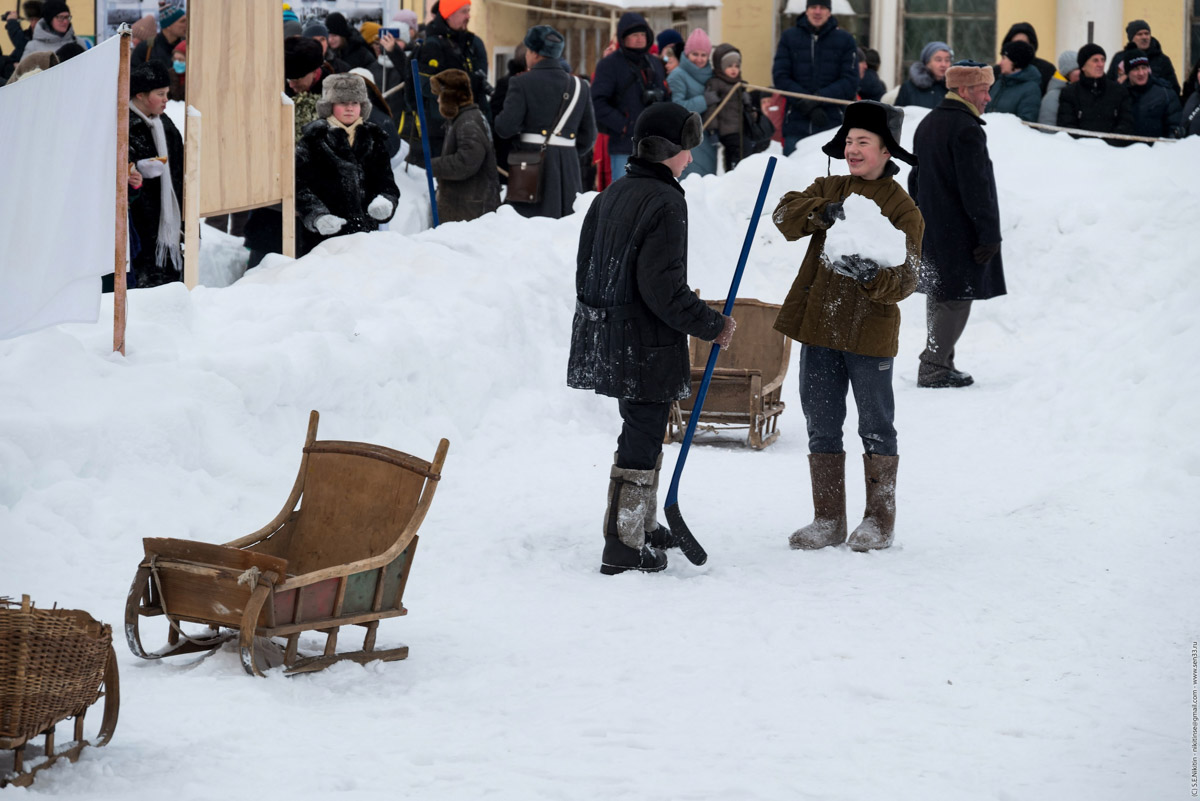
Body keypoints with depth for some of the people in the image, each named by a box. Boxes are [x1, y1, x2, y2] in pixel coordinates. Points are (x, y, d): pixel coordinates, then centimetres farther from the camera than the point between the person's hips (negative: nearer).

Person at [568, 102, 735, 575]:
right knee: (641, 442, -2)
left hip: (609, 339, 9)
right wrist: (712, 326, -13)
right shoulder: (665, 203, -18)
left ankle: (644, 527, 36)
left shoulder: (611, 196, 9)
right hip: (649, 347, -9)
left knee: (642, 434, 23)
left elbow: (586, 269, 14)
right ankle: (623, 548, 2)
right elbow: (663, 288, -23)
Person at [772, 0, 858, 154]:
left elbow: (850, 83, 1)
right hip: (796, 123, 1)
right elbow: (780, 77, 2)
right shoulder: (789, 37, 9)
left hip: (832, 123, -1)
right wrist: (807, 105, -11)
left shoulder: (845, 40, 8)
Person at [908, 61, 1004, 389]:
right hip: (959, 234, -9)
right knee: (956, 300, -5)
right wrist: (989, 234, -16)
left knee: (939, 297, 15)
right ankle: (935, 368, -7)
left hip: (930, 228, 10)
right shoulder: (966, 129, -17)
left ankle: (940, 365, 20)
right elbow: (975, 187, -20)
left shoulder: (927, 125, 14)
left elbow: (915, 179, 20)